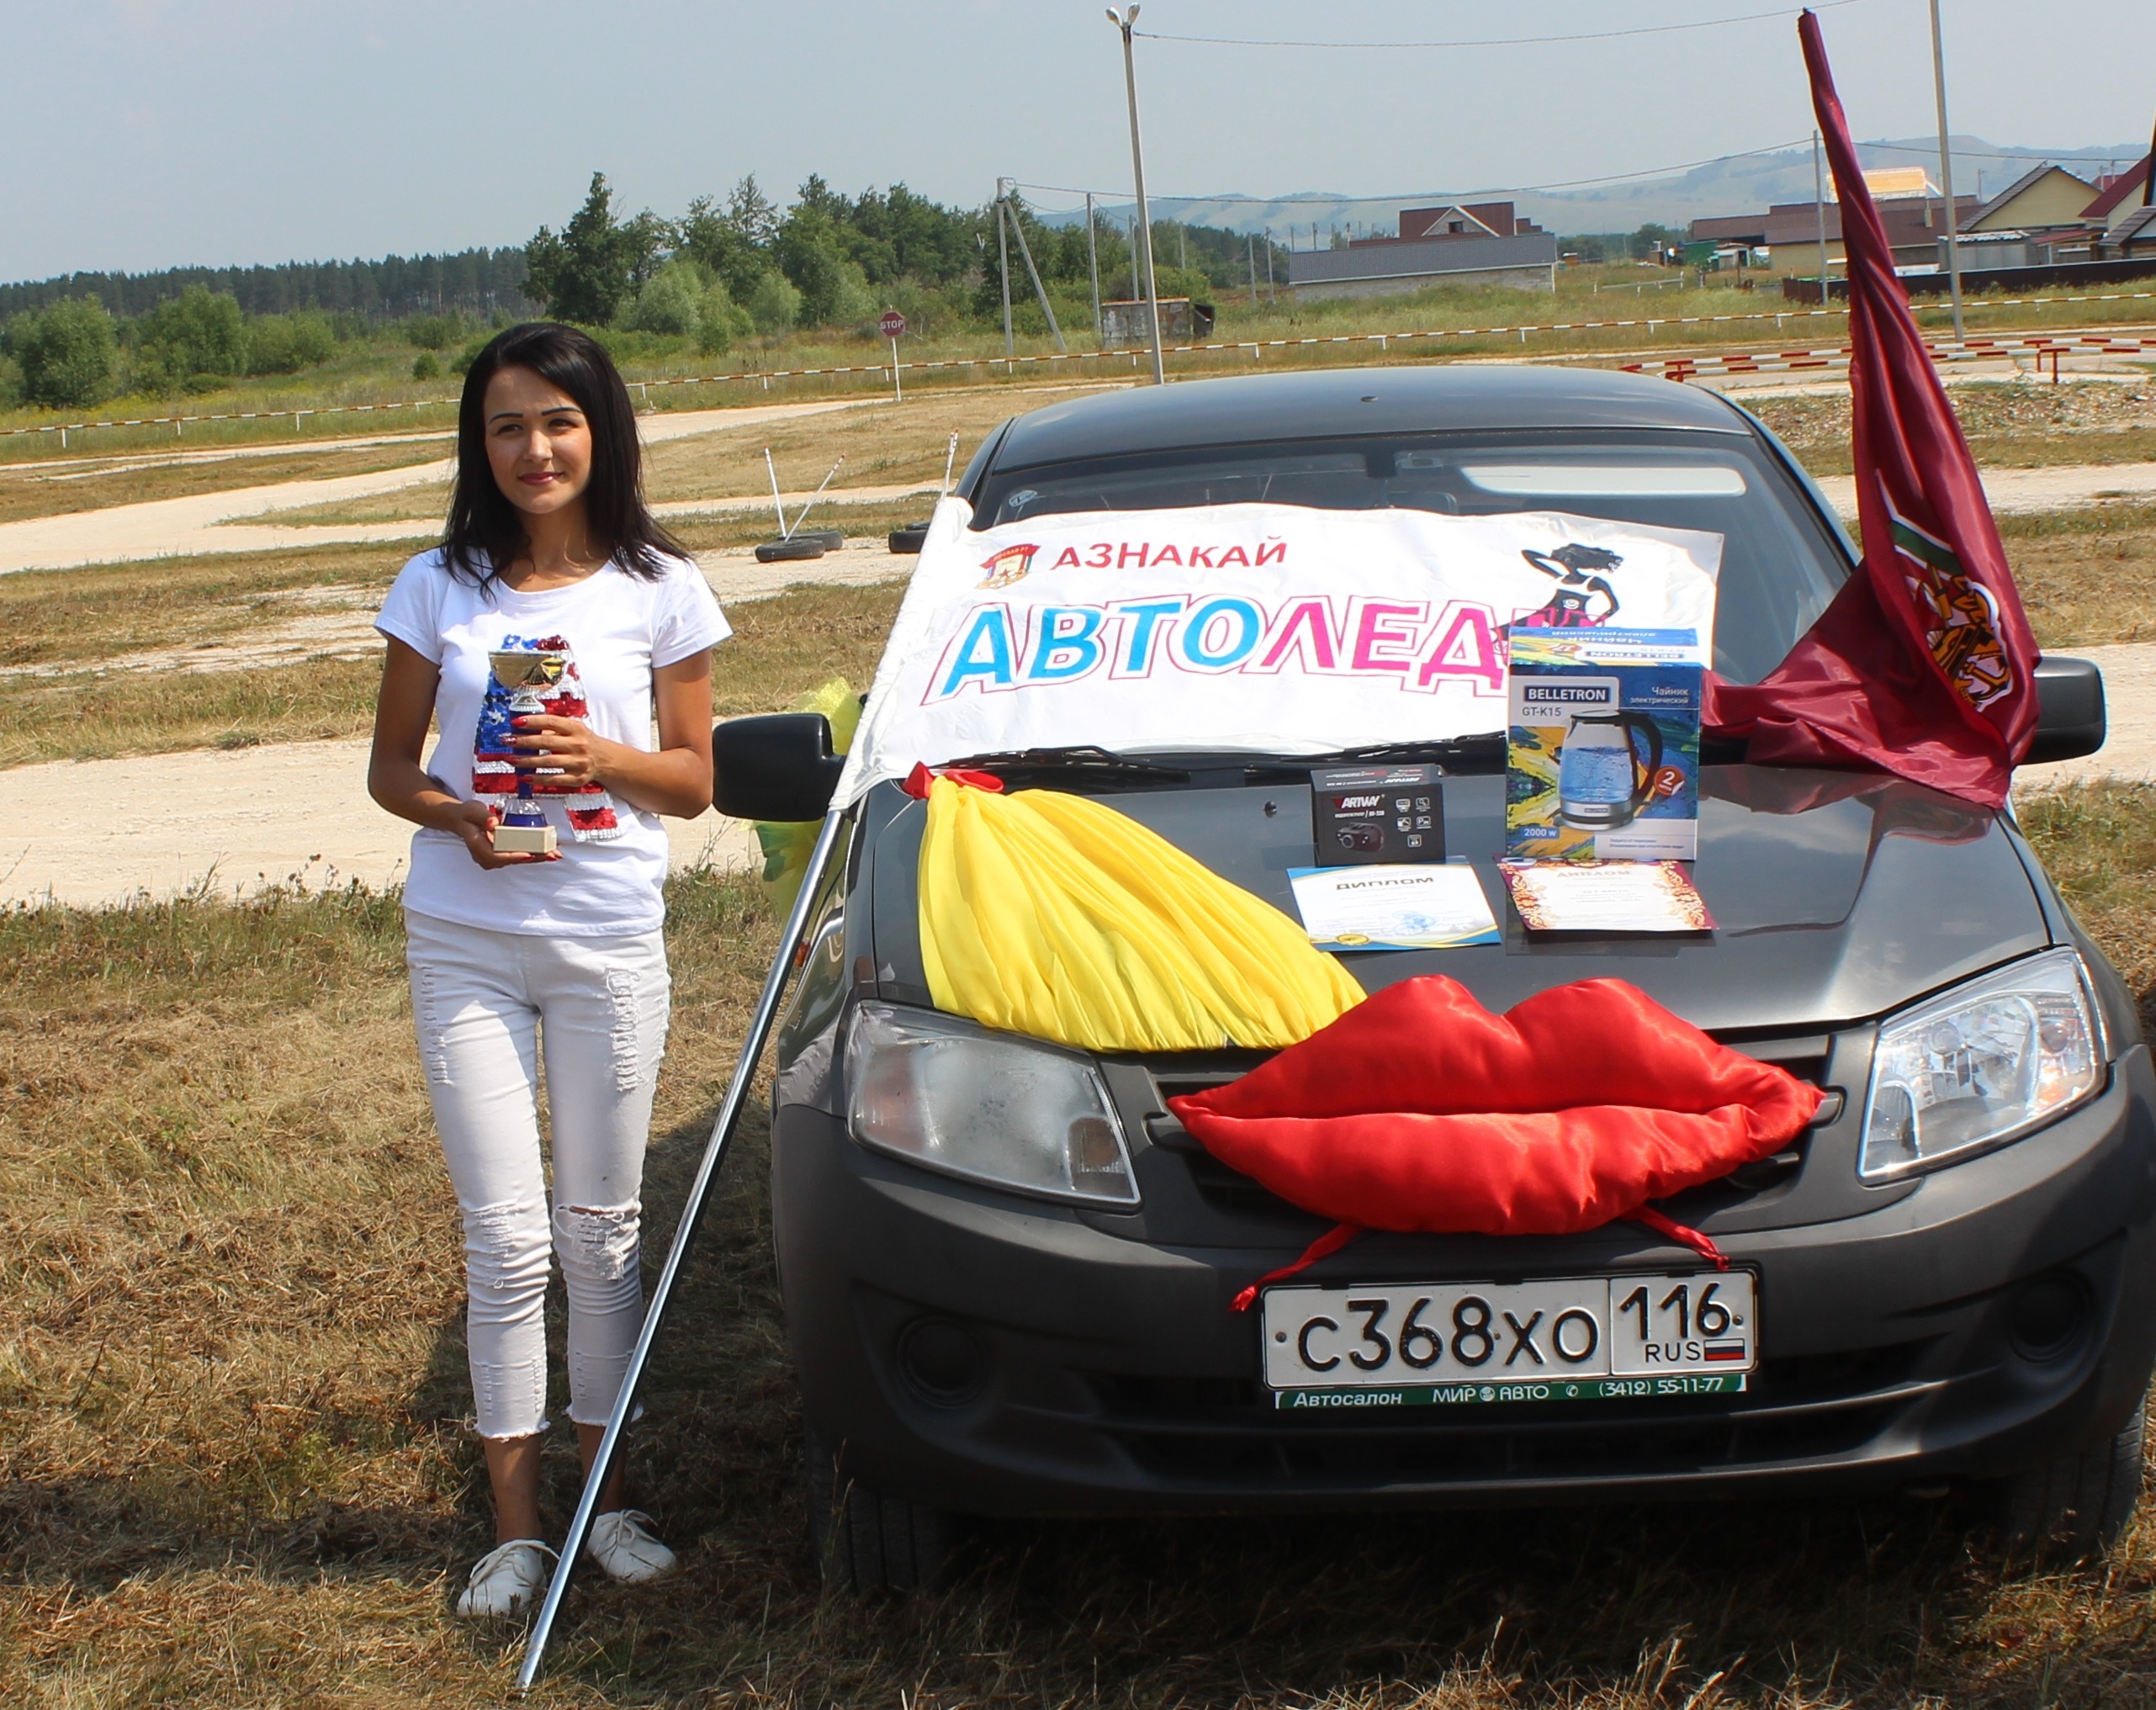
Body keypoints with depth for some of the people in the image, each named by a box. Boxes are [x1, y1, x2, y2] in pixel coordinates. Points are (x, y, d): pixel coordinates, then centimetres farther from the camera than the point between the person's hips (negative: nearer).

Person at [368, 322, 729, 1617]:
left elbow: (693, 779, 5)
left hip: (608, 942, 0)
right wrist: (455, 814, -14)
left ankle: (606, 1493, 24)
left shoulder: (661, 592, 1)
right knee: (508, 1239, -1)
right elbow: (391, 763, 7)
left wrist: (605, 759, -16)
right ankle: (517, 1526, 10)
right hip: (465, 941, 0)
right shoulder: (441, 588, 3)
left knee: (601, 1231, 9)